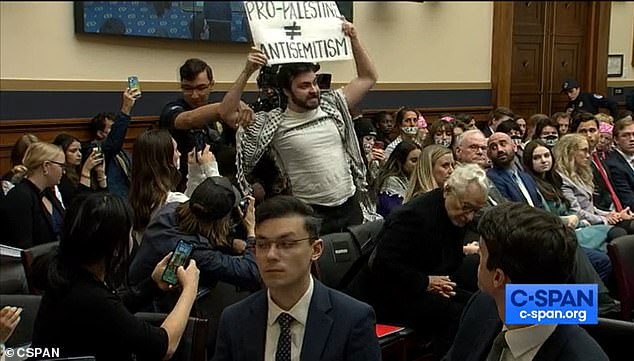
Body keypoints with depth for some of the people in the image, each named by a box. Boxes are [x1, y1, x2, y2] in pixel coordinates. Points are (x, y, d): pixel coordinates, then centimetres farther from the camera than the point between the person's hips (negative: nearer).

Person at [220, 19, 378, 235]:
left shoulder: (332, 106, 6)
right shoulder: (274, 124, -6)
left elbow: (368, 78, 12)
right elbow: (227, 113, -12)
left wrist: (353, 40, 3)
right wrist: (247, 73, -18)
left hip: (350, 205, 4)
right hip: (310, 213, -4)